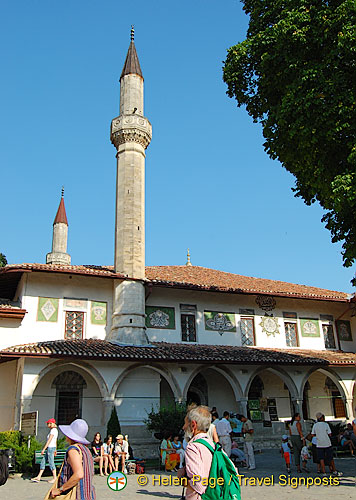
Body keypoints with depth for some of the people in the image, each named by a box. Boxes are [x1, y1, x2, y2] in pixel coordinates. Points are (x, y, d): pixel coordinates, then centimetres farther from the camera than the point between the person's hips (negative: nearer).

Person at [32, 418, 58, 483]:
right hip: (49, 448, 10)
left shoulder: (53, 430, -15)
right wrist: (55, 449, 27)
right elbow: (55, 441, 21)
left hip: (50, 448, -10)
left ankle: (54, 478, 5)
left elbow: (49, 441, -19)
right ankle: (38, 477, 13)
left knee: (51, 463, -3)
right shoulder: (55, 430, 15)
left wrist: (43, 449, -19)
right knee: (43, 462, 10)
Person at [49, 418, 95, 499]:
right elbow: (91, 473, 19)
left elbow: (79, 475, -28)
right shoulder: (85, 449, 11)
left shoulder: (73, 449, -16)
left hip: (78, 496, -9)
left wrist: (59, 490, -20)